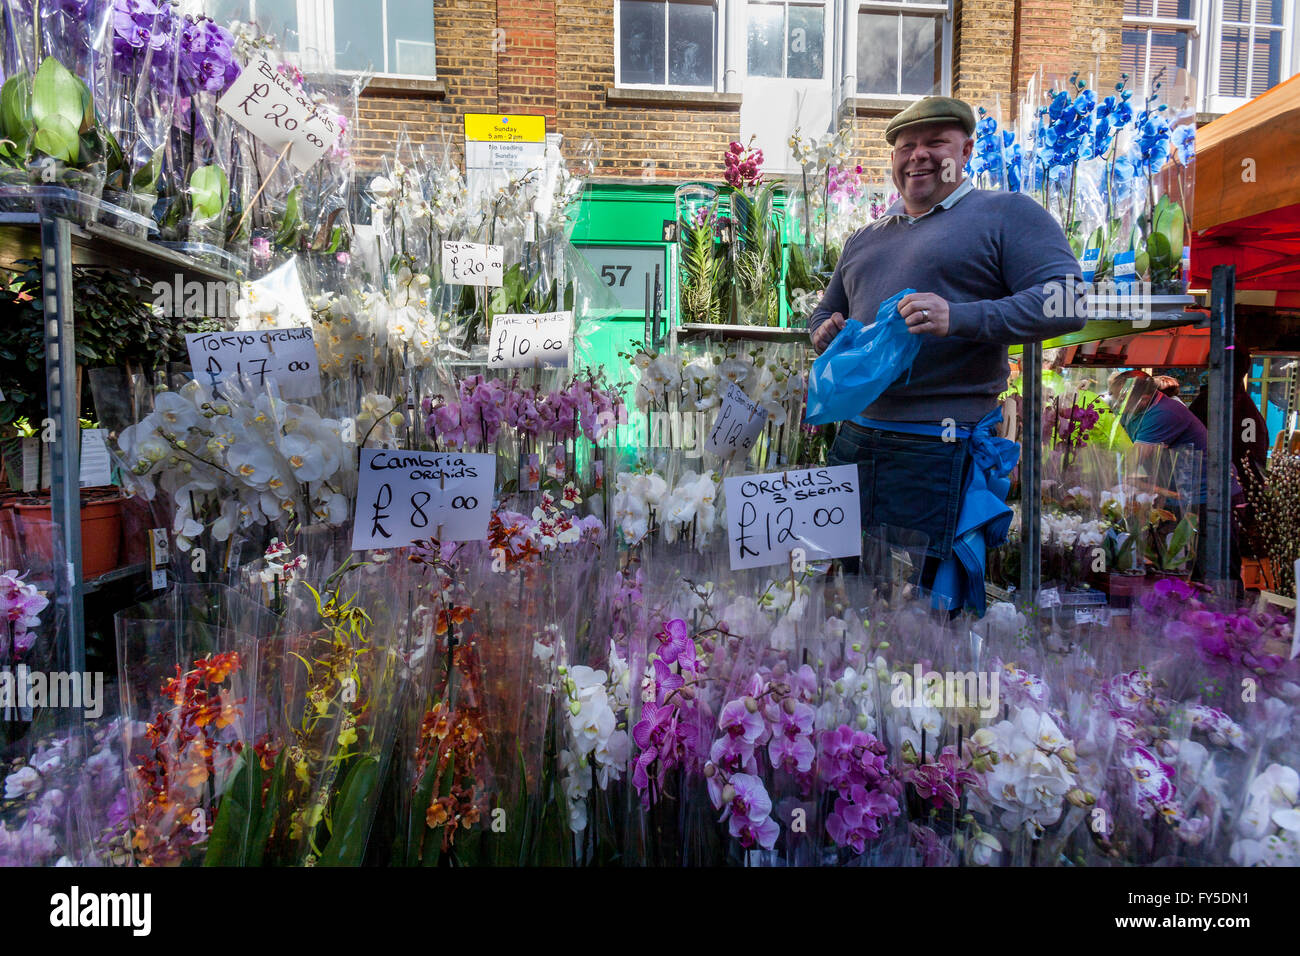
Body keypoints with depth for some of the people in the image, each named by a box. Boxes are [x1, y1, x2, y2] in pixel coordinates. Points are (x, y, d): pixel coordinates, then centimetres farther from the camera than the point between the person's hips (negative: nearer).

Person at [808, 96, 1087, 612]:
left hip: (940, 448, -6)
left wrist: (959, 317, -24)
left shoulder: (1007, 214, 2)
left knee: (931, 592, 2)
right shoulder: (865, 238, 21)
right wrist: (825, 332, 5)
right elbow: (825, 312, 31)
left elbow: (1067, 301, -11)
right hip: (855, 438, 6)